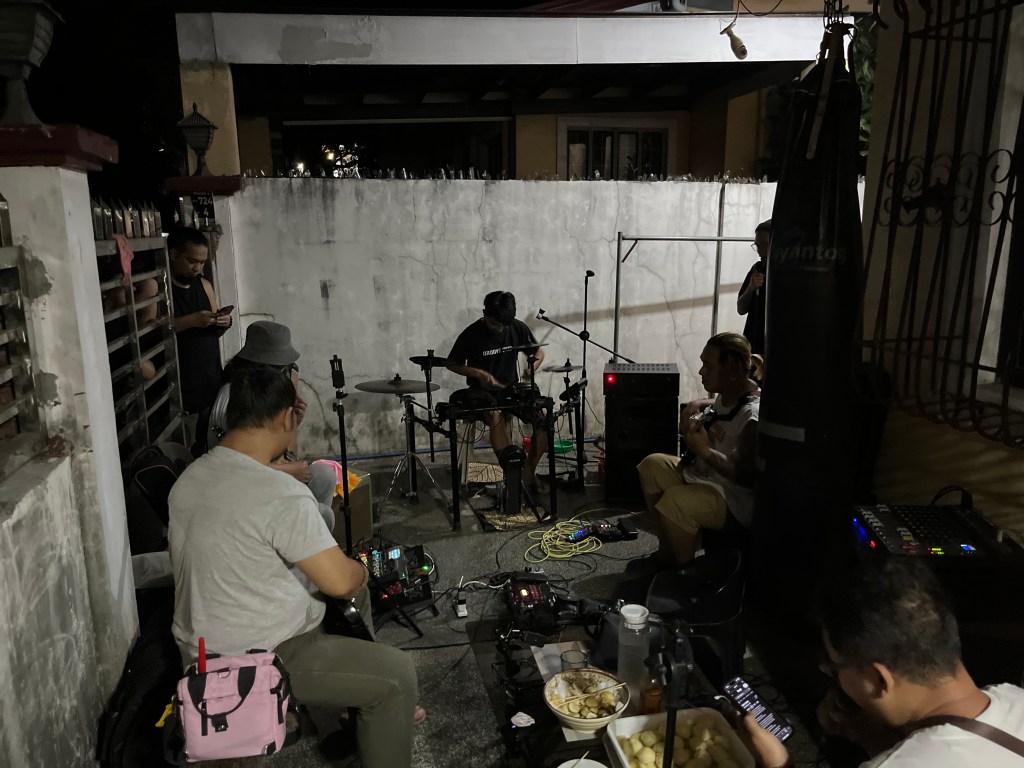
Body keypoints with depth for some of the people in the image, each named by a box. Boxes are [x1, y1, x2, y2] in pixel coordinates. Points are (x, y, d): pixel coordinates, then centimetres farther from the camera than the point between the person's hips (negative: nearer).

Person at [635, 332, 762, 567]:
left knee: (673, 502, -31)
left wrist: (704, 451, -34)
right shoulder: (727, 394, 0)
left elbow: (750, 476, -30)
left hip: (735, 499, -10)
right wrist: (698, 406, 5)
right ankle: (667, 551, 15)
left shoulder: (753, 415, -28)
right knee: (652, 465, 7)